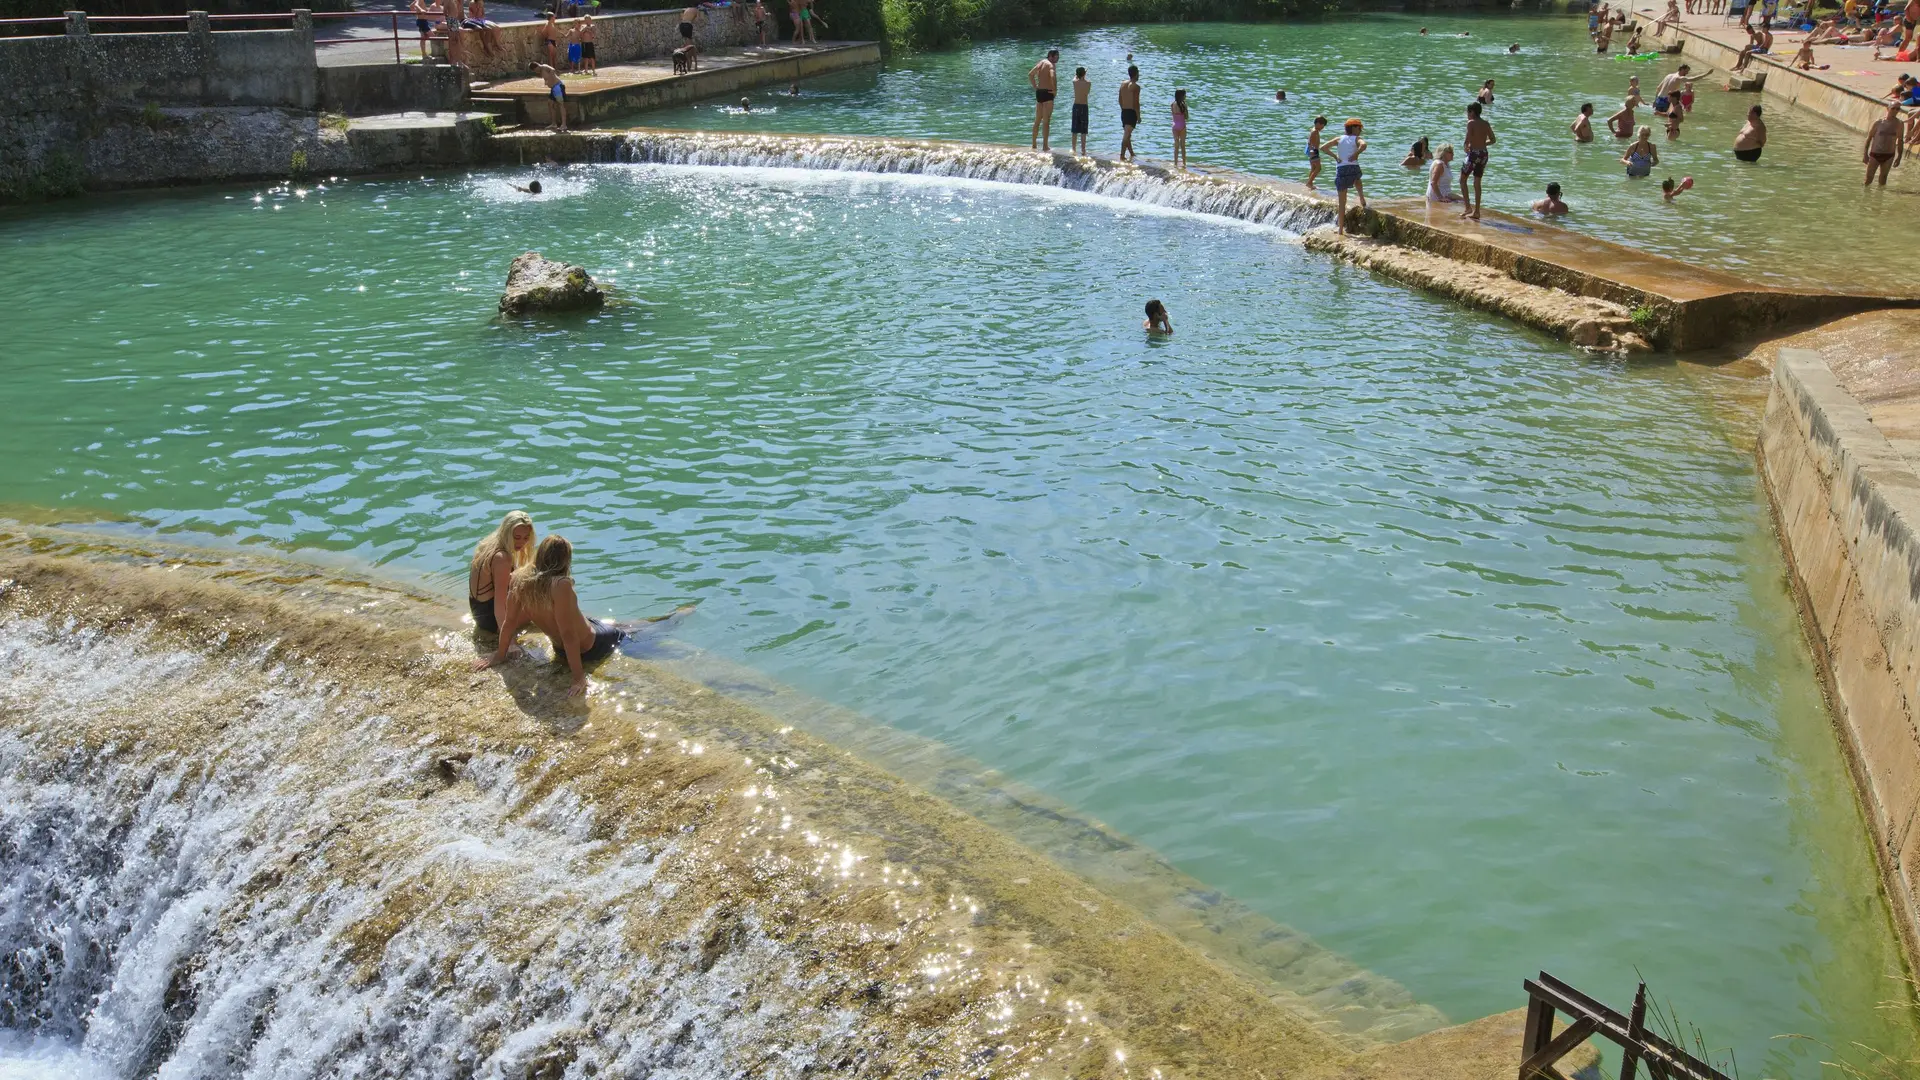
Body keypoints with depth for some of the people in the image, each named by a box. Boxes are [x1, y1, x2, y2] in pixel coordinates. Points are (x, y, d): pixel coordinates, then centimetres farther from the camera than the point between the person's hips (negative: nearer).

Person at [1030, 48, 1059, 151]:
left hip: (1039, 92, 7)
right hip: (1047, 93, -7)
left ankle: (1034, 144, 19)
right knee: (1046, 121, -4)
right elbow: (1052, 76, -29)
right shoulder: (1050, 65, -10)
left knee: (1037, 120, 15)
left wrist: (1035, 87, 15)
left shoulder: (1041, 63, 13)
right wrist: (1055, 89, -15)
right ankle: (1045, 146, -4)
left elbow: (1030, 74, 19)